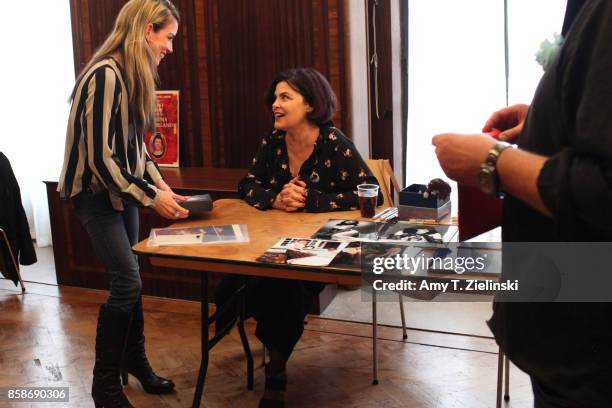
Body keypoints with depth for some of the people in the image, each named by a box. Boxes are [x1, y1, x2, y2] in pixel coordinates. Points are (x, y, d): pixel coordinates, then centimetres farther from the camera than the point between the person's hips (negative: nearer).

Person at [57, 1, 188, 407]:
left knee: (128, 277, 14)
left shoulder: (135, 75, 4)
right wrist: (151, 197, -19)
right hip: (96, 190, -8)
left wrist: (159, 181, 2)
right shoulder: (105, 76, -24)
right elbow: (101, 156, -25)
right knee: (127, 281, -9)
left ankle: (134, 358, 30)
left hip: (124, 187, 8)